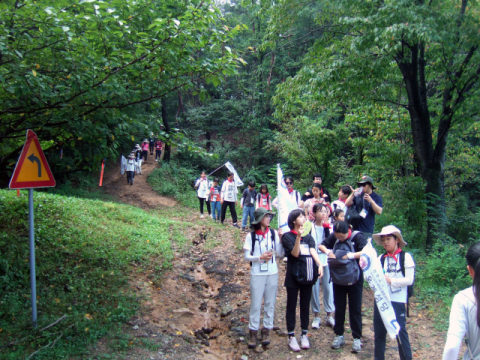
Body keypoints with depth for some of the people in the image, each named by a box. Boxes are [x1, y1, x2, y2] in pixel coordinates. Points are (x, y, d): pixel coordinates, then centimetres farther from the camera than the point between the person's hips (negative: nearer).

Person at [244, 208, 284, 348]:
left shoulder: (274, 233, 0)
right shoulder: (251, 236, -4)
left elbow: (280, 253, -2)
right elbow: (247, 256, -3)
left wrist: (280, 239, -14)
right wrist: (260, 257, -18)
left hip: (272, 273, 2)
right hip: (257, 274, -2)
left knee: (270, 303, 10)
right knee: (255, 304, 3)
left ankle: (266, 330, 23)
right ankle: (253, 331, 16)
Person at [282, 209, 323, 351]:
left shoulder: (308, 236, 6)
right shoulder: (287, 236, -7)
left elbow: (313, 251, -10)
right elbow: (295, 253, -18)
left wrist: (320, 264, -27)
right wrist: (298, 237, -30)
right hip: (293, 276, -4)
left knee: (305, 306, 11)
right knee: (292, 306, 5)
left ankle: (304, 335, 24)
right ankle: (291, 336, 14)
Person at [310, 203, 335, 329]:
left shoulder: (328, 226, 3)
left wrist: (326, 227, -17)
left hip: (326, 261, 2)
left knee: (328, 287, 6)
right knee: (314, 287, 5)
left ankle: (329, 315, 18)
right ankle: (316, 316, 18)